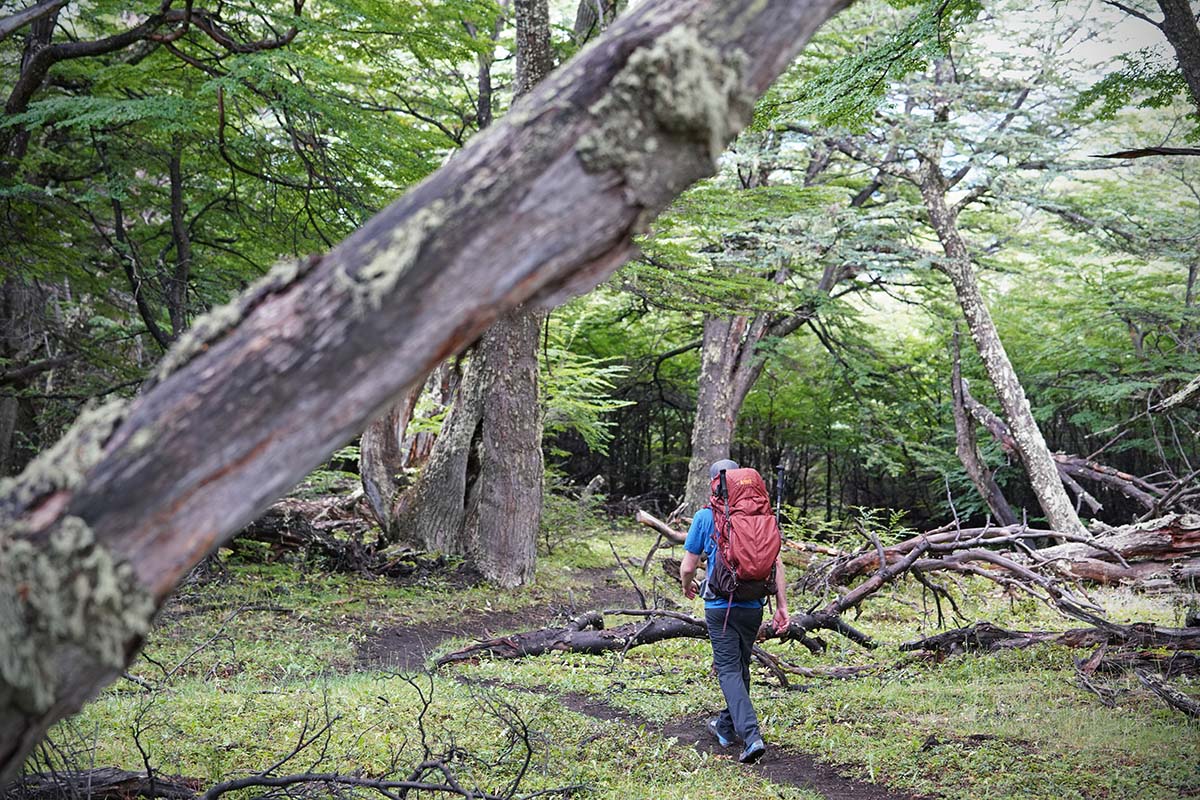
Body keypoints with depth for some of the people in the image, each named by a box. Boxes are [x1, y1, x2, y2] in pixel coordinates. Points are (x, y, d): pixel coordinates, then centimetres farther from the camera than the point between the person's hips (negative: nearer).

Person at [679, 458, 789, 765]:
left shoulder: (705, 516, -4)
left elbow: (687, 567, -1)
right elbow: (776, 563, -2)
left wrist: (687, 587, 20)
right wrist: (781, 605, 1)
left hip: (720, 605, -3)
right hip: (753, 605, 4)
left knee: (729, 670, -2)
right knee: (741, 666, 18)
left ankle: (752, 736, -17)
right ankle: (726, 727, 33)